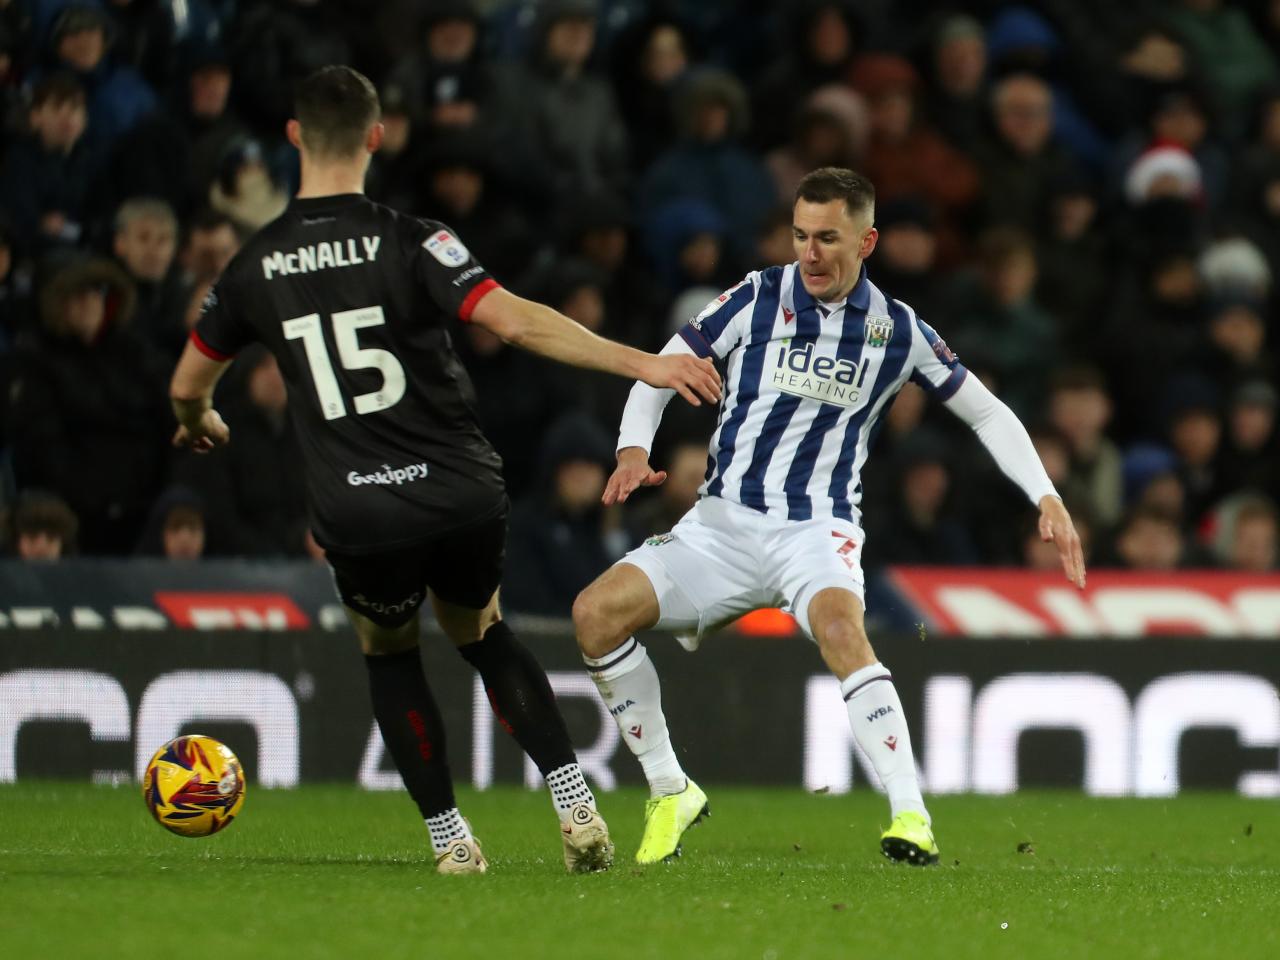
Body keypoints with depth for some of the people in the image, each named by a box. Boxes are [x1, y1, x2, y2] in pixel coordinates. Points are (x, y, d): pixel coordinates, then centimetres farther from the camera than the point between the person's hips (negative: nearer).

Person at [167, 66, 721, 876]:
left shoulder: (256, 267, 3)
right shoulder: (409, 242, -8)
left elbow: (188, 385, 18)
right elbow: (517, 322, -20)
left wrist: (199, 424, 42)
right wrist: (642, 364, -19)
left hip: (360, 520, 0)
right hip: (463, 498, 0)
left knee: (388, 651, 29)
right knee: (480, 632, 26)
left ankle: (449, 836, 20)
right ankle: (577, 804, 10)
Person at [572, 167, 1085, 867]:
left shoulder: (897, 330, 1)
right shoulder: (756, 299, -1)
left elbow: (987, 414, 12)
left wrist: (1047, 499, 2)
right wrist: (634, 448, -12)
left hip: (817, 528, -2)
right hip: (722, 521, 2)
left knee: (838, 626, -36)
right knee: (596, 612, -16)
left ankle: (911, 817, -39)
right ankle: (669, 792, 1)